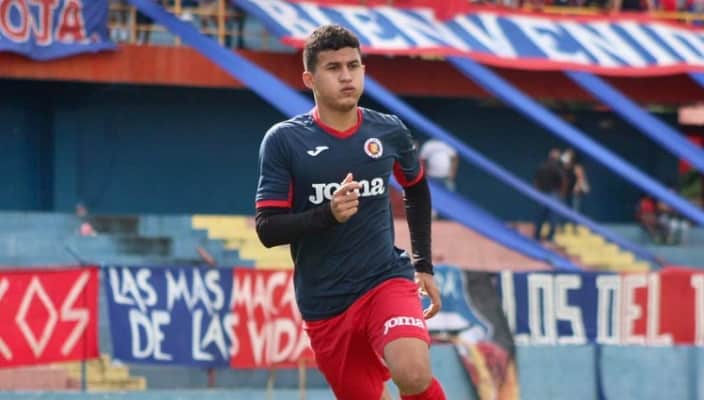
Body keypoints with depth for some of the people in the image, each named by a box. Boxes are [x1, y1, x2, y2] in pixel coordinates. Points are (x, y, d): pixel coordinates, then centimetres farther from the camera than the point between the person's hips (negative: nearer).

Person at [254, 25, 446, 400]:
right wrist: (328, 214, -25)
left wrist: (423, 265, 19)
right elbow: (267, 229, -10)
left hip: (386, 280, 0)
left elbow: (417, 190, 22)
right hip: (324, 302, 0)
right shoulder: (283, 140, -6)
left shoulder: (389, 131, 2)